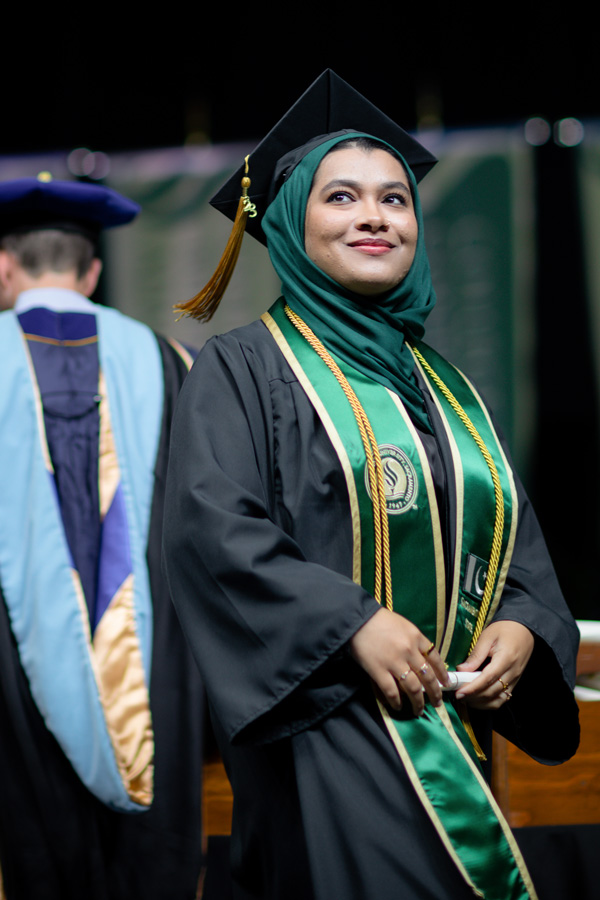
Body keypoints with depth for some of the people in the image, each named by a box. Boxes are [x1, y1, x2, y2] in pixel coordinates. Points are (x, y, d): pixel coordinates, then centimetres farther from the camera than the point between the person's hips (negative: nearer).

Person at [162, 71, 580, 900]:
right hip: (325, 722, -6)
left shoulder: (444, 386, 18)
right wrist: (353, 623, -20)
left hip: (455, 728, 6)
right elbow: (211, 530, -13)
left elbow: (517, 534, 17)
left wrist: (523, 624, -4)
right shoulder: (244, 367, -1)